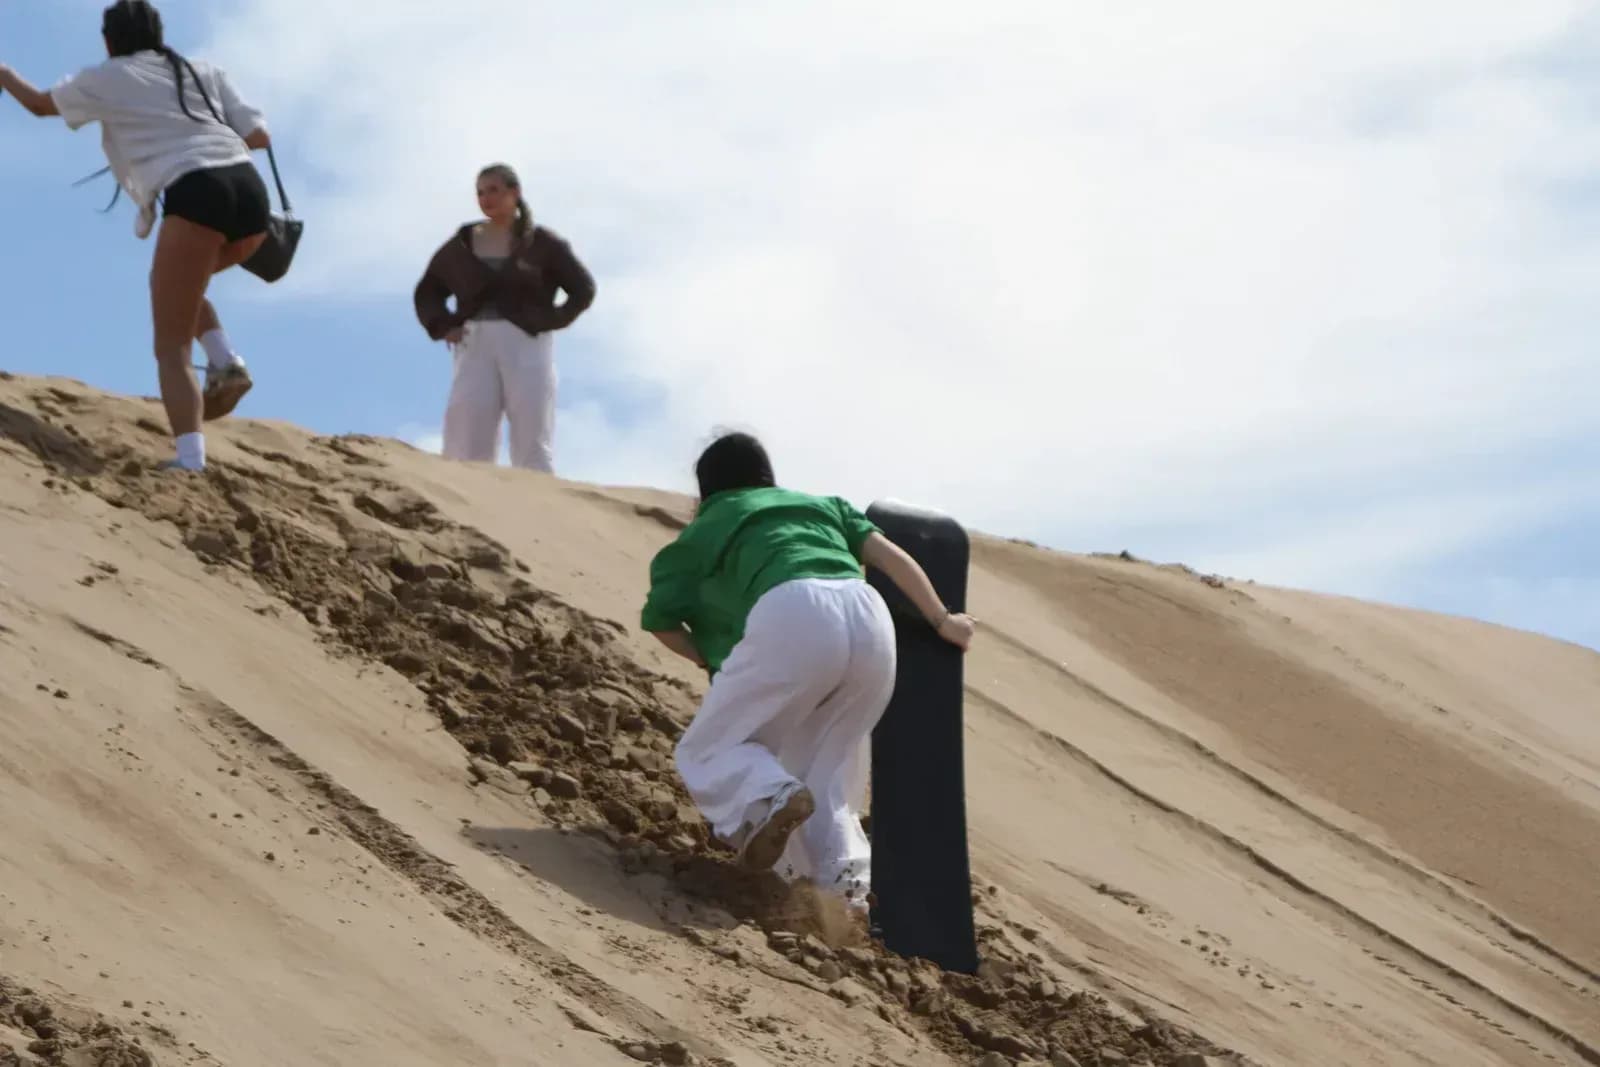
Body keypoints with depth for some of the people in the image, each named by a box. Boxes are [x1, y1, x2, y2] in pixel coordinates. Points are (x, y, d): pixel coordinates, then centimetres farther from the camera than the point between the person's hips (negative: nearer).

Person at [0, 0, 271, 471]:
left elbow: (40, 105, 33)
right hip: (249, 188, 5)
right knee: (172, 281, 33)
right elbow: (258, 136, 18)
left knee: (171, 348, -5)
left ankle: (190, 463, -24)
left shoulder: (107, 78, 17)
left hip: (195, 193, -5)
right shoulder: (205, 72, 26)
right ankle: (225, 362, 9)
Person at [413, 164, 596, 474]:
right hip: (477, 346, 2)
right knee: (465, 446, -11)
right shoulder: (463, 244, 13)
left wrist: (550, 322, -4)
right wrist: (443, 328, 3)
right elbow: (427, 292, 21)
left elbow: (583, 289, 9)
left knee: (532, 443, -6)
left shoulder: (541, 243, 6)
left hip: (527, 345, -2)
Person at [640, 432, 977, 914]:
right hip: (869, 615, 4)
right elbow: (889, 555, 23)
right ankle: (846, 875, -1)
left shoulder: (703, 530, 29)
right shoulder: (822, 504, 37)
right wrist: (941, 621, 28)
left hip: (791, 615, -4)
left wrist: (711, 661, 39)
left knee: (709, 750, 9)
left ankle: (767, 797, -22)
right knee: (822, 767, 20)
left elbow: (661, 620, 23)